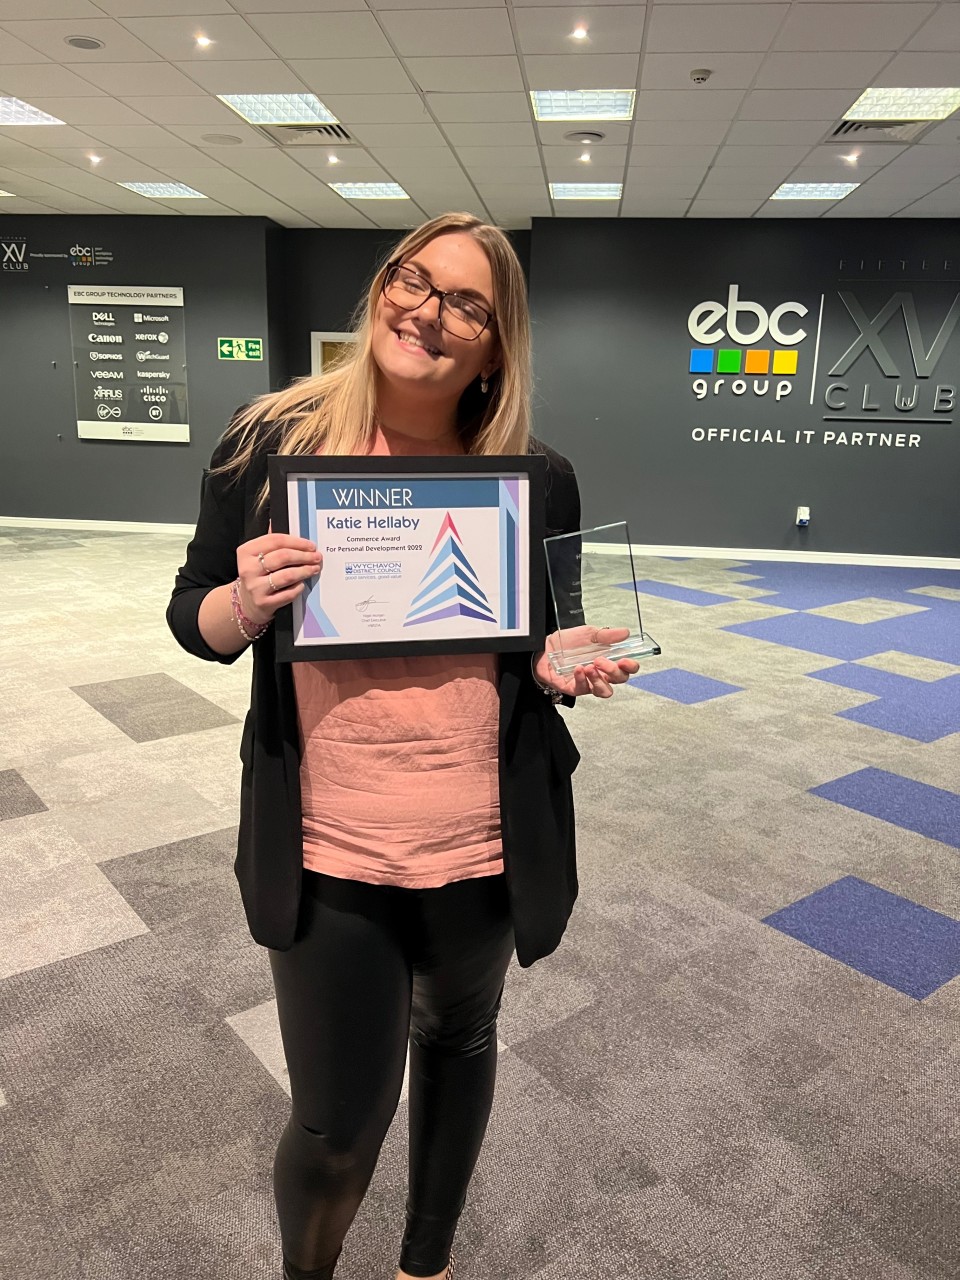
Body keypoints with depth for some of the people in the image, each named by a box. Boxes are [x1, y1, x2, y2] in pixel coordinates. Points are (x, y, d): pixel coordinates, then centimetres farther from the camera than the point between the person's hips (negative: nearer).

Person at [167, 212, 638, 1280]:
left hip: (483, 848, 2)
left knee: (458, 1040, 25)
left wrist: (563, 668, -15)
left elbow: (544, 652, 7)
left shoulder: (537, 481, -4)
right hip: (326, 852, -1)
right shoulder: (271, 442, -6)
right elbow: (196, 620, 0)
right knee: (337, 1127, 9)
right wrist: (246, 604, -21)